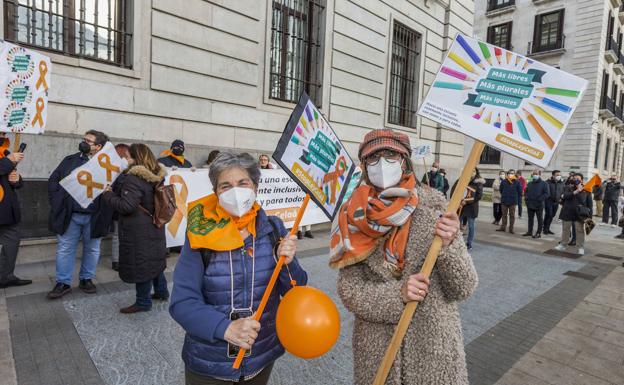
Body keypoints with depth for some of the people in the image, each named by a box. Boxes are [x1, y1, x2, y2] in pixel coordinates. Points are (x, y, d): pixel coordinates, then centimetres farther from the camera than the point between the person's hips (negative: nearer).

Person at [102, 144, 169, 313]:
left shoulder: (133, 179, -21)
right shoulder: (157, 177, 5)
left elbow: (126, 206, -24)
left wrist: (108, 195, -10)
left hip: (139, 232, -9)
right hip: (155, 228, 9)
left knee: (140, 264, 3)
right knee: (153, 260, 21)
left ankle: (143, 302, 15)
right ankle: (162, 291, 33)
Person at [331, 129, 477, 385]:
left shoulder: (434, 208, -10)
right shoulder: (353, 219, -8)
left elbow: (464, 289, -8)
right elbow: (350, 292, -7)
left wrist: (449, 246, -25)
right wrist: (398, 293, -22)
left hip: (434, 342, 0)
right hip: (376, 347, 1)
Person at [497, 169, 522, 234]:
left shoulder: (517, 182, -2)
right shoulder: (503, 182, 0)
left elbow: (520, 193, 1)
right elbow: (501, 191, 13)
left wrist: (519, 202, -2)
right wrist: (503, 196, 12)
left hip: (513, 202, -1)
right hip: (504, 201, 1)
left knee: (512, 216, 5)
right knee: (504, 215, 10)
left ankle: (511, 229, 12)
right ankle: (503, 227, 18)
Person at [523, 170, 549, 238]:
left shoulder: (544, 184, -4)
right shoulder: (530, 184, 13)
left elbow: (547, 194, -11)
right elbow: (526, 192, 19)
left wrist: (540, 200, -20)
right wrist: (526, 199, 3)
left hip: (539, 205, -5)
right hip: (530, 205, 5)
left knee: (540, 219, 4)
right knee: (530, 218, 12)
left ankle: (539, 233, 8)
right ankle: (530, 231, 21)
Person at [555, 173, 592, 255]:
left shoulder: (586, 190, 1)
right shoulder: (568, 187, 4)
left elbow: (590, 204, 0)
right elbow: (565, 196, -15)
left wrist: (589, 216, -6)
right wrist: (576, 191, -22)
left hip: (579, 214, -1)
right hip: (568, 213, 2)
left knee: (580, 231, 3)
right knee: (565, 229, 11)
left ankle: (581, 247, 12)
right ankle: (562, 245, 21)